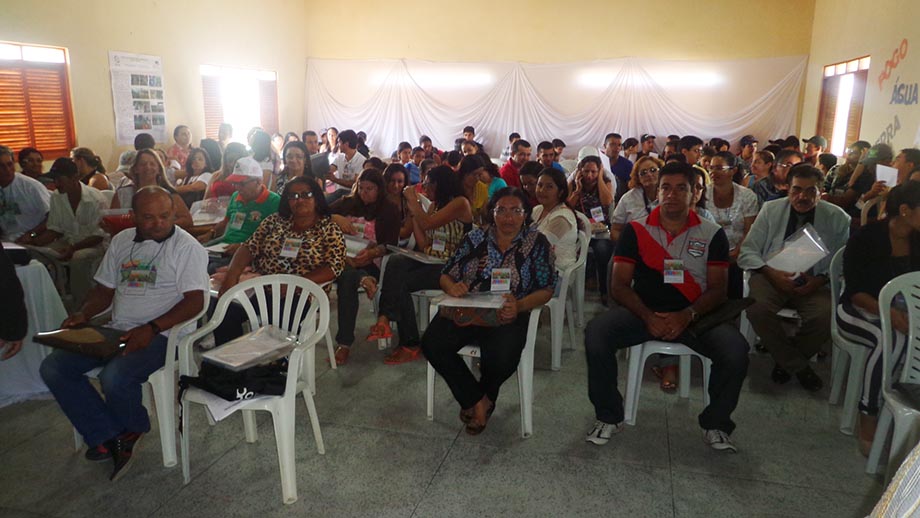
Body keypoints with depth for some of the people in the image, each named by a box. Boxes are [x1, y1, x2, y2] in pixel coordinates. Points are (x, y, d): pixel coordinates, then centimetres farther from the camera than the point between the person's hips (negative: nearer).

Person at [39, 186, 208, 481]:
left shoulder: (186, 247, -8)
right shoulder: (121, 241, 13)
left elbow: (195, 301, -15)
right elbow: (105, 289, 19)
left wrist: (151, 329, -25)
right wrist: (84, 314, -2)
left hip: (163, 333, -7)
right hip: (118, 330, 7)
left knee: (114, 377, -30)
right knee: (53, 368, -6)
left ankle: (132, 430, 5)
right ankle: (109, 437, -2)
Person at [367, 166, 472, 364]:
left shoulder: (460, 203, -6)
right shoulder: (434, 206, 18)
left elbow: (427, 223, -20)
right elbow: (424, 245, 11)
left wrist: (413, 200, -6)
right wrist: (413, 211, 8)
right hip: (430, 262, 7)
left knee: (400, 282, -23)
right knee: (395, 262, -22)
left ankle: (410, 345, -12)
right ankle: (385, 318, -33)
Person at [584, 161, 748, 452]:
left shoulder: (712, 234, 7)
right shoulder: (636, 231, 6)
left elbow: (717, 289, 3)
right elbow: (619, 285, 0)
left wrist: (687, 316, -16)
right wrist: (648, 317, -16)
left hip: (694, 316, 0)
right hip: (643, 312, 0)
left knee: (735, 350, -28)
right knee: (596, 332, -27)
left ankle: (715, 425, 0)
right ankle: (609, 417, -6)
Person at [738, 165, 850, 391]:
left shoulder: (837, 217, 4)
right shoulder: (771, 210, 3)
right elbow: (747, 252, 2)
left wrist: (820, 280, -13)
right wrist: (771, 273, -15)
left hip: (814, 283, 1)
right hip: (771, 277, 0)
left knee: (827, 316, -30)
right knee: (757, 309, -32)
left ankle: (785, 360, 0)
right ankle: (797, 366, -7)